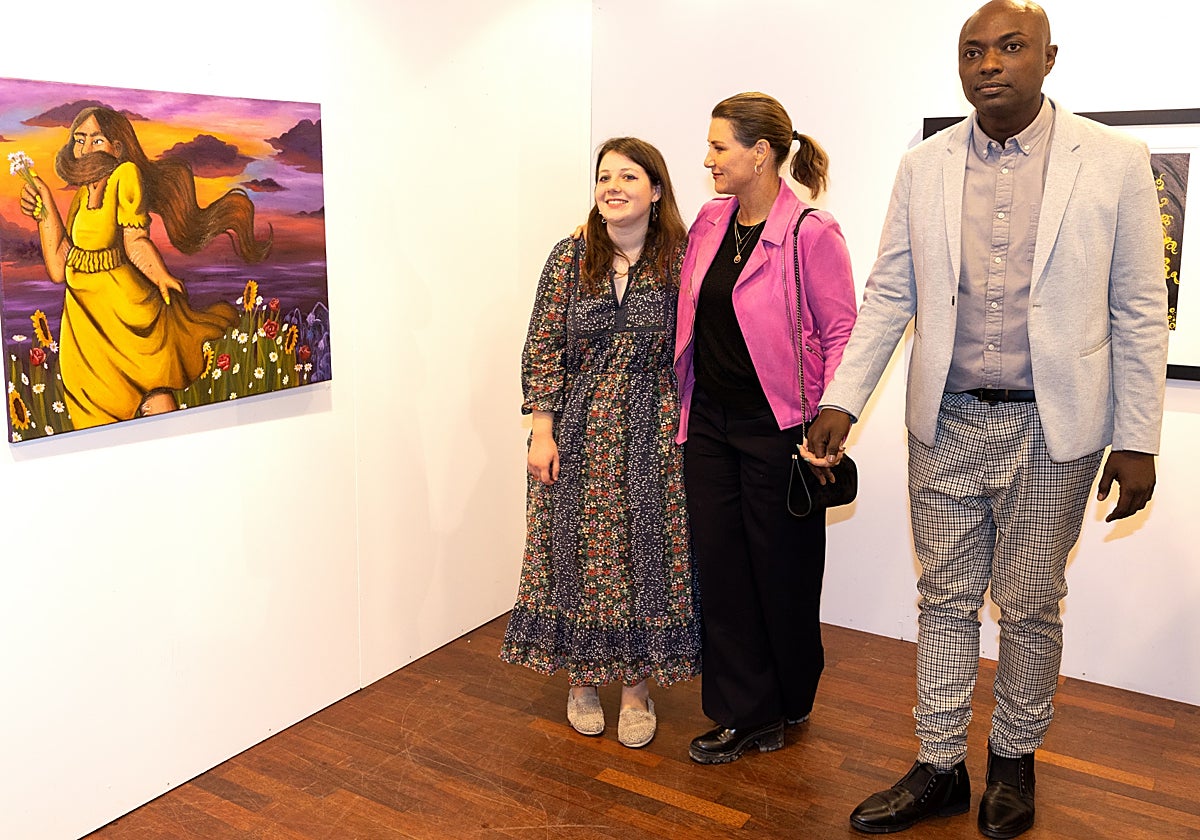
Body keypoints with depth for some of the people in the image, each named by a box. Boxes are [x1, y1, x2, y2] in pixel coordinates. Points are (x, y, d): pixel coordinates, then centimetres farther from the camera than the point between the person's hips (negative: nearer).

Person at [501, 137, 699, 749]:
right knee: (577, 552, 7)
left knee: (645, 553, 3)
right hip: (577, 436, 1)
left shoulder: (680, 262, -2)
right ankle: (581, 679, 26)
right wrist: (542, 432, -5)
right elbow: (542, 348, 0)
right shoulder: (569, 258, 0)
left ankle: (636, 686, 20)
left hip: (651, 435, -1)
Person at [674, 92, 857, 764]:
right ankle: (744, 712, 23)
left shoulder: (811, 233, -13)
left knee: (783, 569, 9)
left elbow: (840, 334, -12)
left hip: (775, 426, -6)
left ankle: (791, 702, 32)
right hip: (710, 420, 6)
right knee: (720, 565, 8)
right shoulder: (711, 220, 7)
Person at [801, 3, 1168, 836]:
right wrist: (841, 402, -3)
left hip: (1052, 429, -2)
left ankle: (1014, 759, 32)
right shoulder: (923, 169, 4)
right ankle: (940, 768, 25)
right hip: (947, 425, 2)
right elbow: (887, 297, 5)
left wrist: (1137, 440, -3)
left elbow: (1139, 312, -1)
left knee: (1031, 606, 10)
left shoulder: (1116, 162, -2)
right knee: (946, 599, 11)